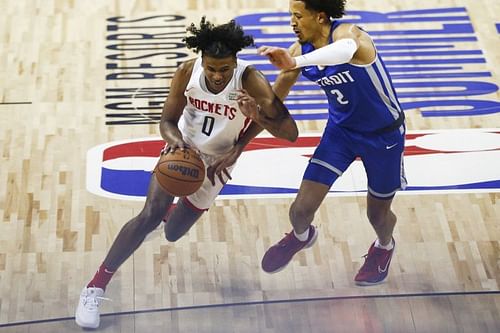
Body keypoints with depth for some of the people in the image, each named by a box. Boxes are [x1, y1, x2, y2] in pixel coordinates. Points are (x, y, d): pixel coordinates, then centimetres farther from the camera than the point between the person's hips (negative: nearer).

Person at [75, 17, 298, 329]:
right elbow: (168, 121, -10)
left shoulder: (251, 81, -32)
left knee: (173, 233, 9)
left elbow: (291, 133, -34)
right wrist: (174, 139, -34)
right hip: (184, 148, 0)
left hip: (216, 162, 0)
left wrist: (258, 117, -53)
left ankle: (174, 208, 50)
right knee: (150, 215, -18)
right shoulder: (187, 73, -25)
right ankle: (95, 287, -6)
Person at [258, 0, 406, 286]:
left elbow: (346, 50, -60)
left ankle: (385, 246, 51)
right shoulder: (300, 50, -13)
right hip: (341, 129, 4)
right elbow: (274, 100, 2)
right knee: (302, 207, -7)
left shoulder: (346, 33, -33)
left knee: (378, 214, 13)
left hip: (384, 133, -4)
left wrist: (296, 62, -75)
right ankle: (301, 236, 31)